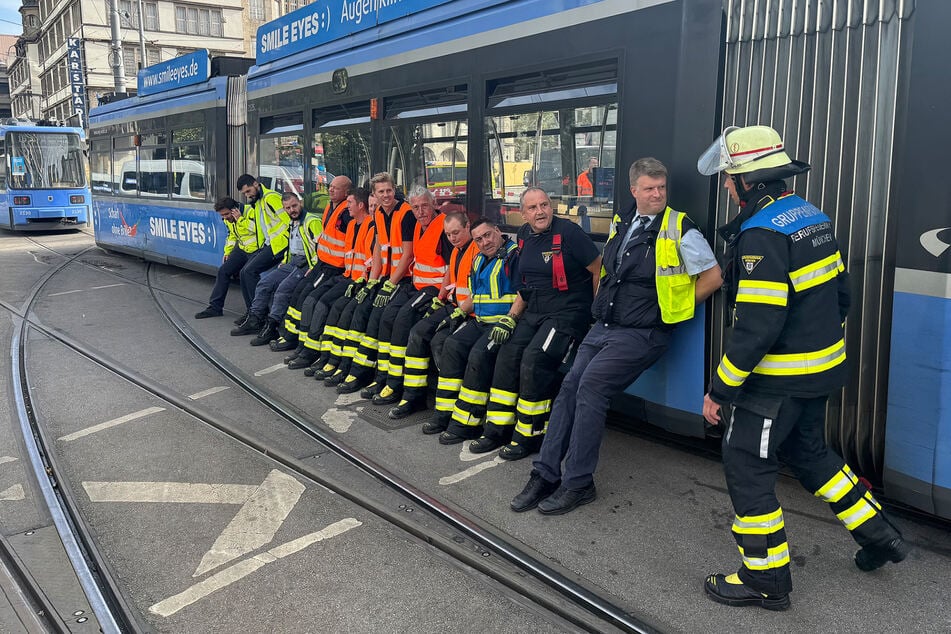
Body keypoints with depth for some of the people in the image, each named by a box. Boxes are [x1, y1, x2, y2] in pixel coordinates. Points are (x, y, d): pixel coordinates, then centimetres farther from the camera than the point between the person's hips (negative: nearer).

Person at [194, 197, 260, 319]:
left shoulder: (250, 212, -20)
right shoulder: (228, 219, 8)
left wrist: (240, 219, -28)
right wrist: (228, 251, 16)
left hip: (255, 250, -9)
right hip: (241, 249, 9)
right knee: (223, 271, 4)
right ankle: (215, 307, 12)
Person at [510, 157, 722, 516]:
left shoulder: (679, 230, -8)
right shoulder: (622, 223, 11)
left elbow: (713, 277, -4)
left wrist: (674, 308, -1)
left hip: (641, 334, -7)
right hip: (604, 327, 7)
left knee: (591, 387, -19)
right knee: (570, 387, -4)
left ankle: (577, 484, -8)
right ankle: (546, 475, 3)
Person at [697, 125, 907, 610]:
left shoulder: (763, 234, -23)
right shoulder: (812, 218, 7)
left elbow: (756, 325, -27)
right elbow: (838, 293, 14)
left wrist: (720, 390, -20)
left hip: (779, 378, -9)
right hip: (821, 369, 9)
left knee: (746, 464, 3)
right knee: (808, 452, 26)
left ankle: (765, 580, 14)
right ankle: (878, 536, 36)